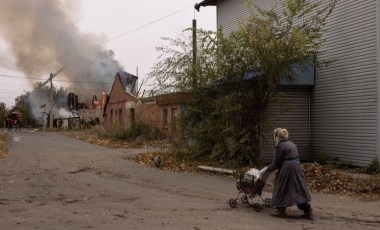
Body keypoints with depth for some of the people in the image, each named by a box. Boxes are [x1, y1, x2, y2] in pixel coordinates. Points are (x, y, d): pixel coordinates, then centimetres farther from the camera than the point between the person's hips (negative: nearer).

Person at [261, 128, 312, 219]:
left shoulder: (281, 146, -11)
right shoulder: (291, 144, 16)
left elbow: (276, 163, -9)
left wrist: (267, 171, 4)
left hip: (287, 170, -8)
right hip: (297, 168, 8)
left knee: (282, 189, 6)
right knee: (299, 188, 11)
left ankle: (281, 211, 14)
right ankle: (308, 211, 12)